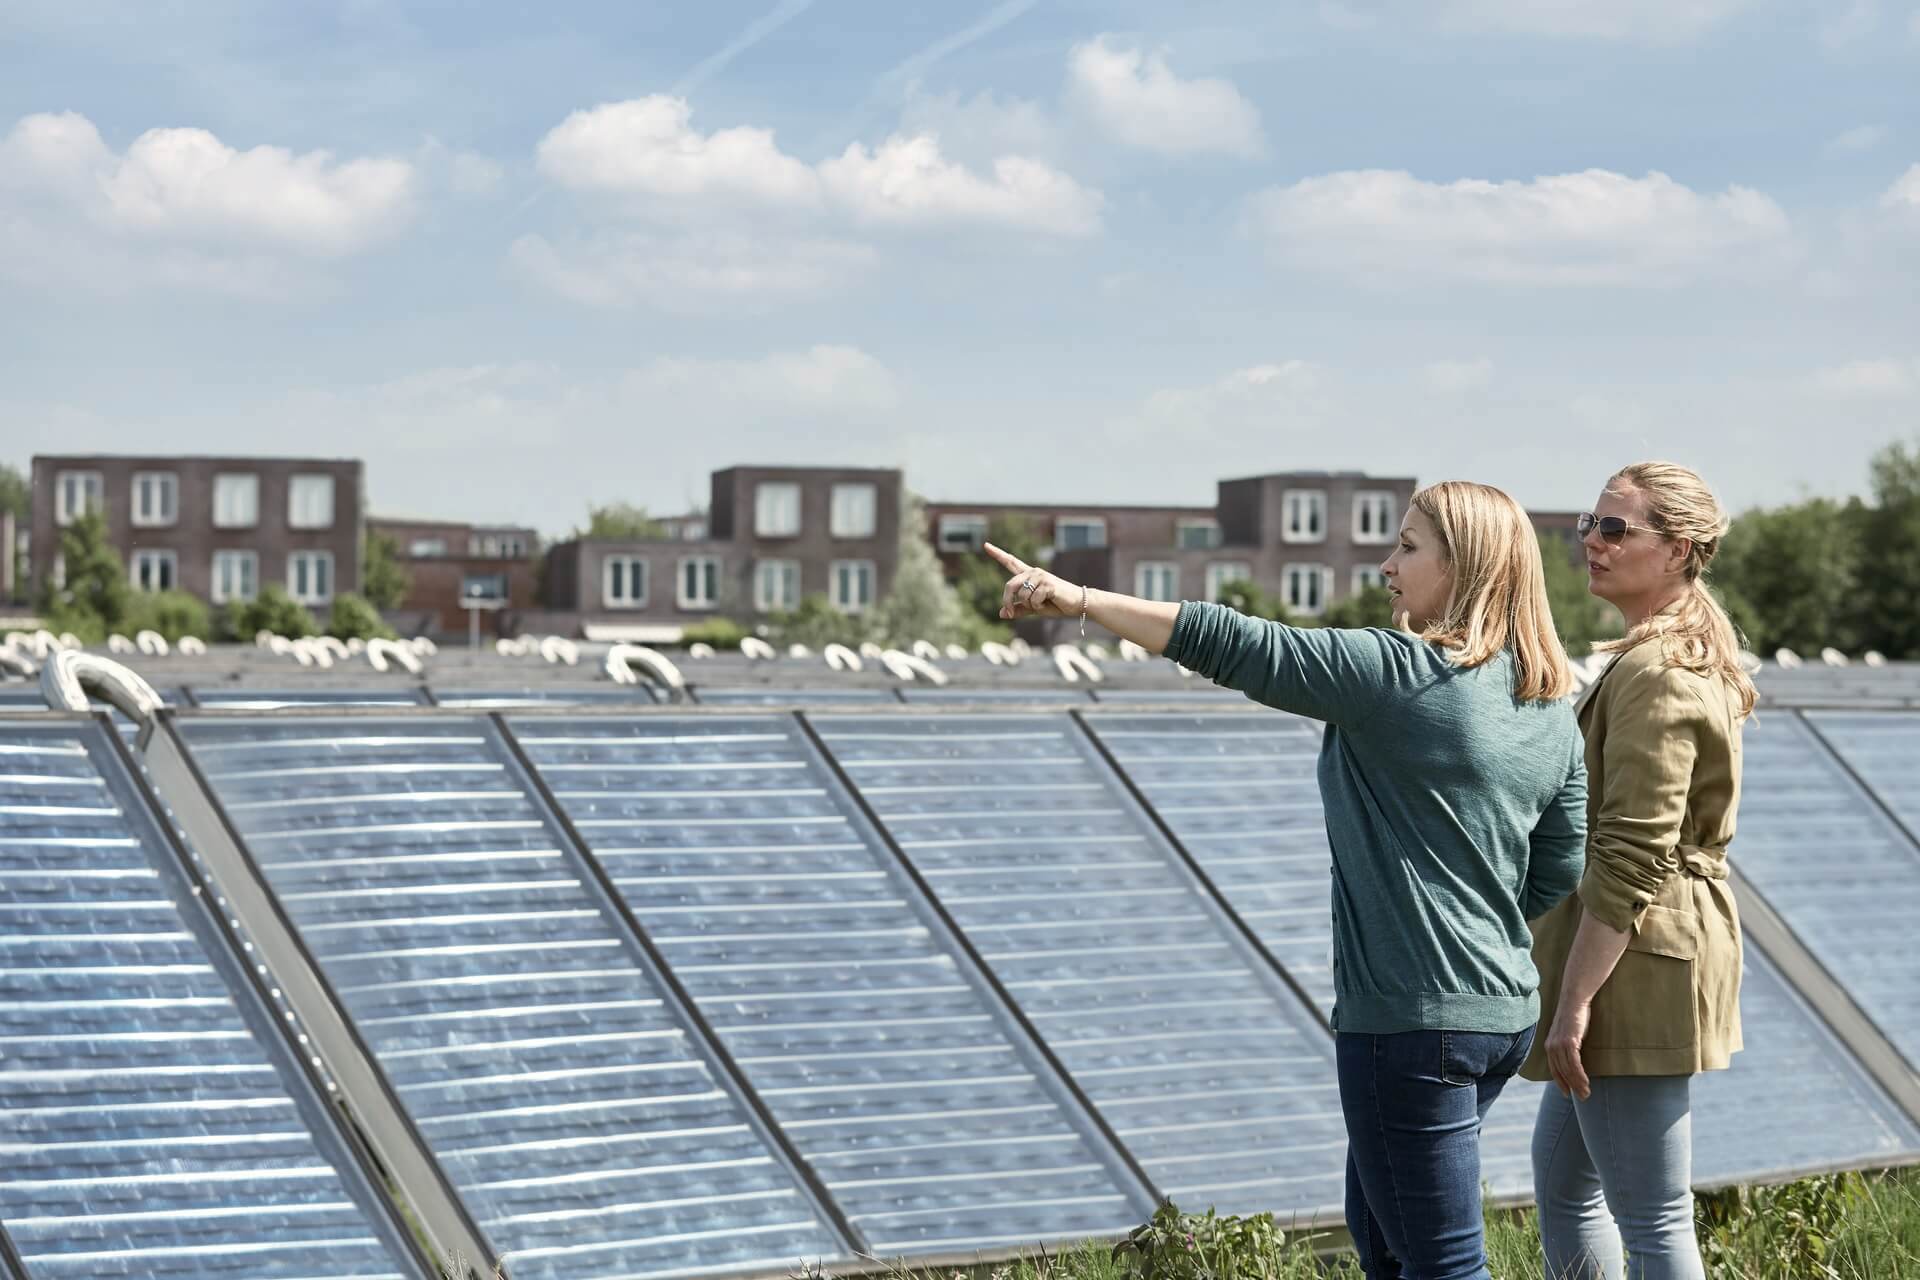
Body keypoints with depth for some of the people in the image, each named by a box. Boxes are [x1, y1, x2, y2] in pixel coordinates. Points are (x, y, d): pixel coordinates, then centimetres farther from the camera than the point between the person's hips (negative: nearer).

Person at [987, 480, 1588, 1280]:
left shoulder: (1400, 672, -16)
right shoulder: (1554, 710, 8)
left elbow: (1232, 647, -17)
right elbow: (1559, 870, 12)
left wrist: (1077, 600, -15)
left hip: (1410, 1018, -9)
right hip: (1503, 1013, 9)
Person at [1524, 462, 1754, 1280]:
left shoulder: (1655, 676, -18)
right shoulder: (1691, 661, 16)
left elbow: (1630, 859, -23)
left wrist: (1574, 1000, -23)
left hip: (1636, 962, -11)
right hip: (1657, 957, 11)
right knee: (1561, 1178, 22)